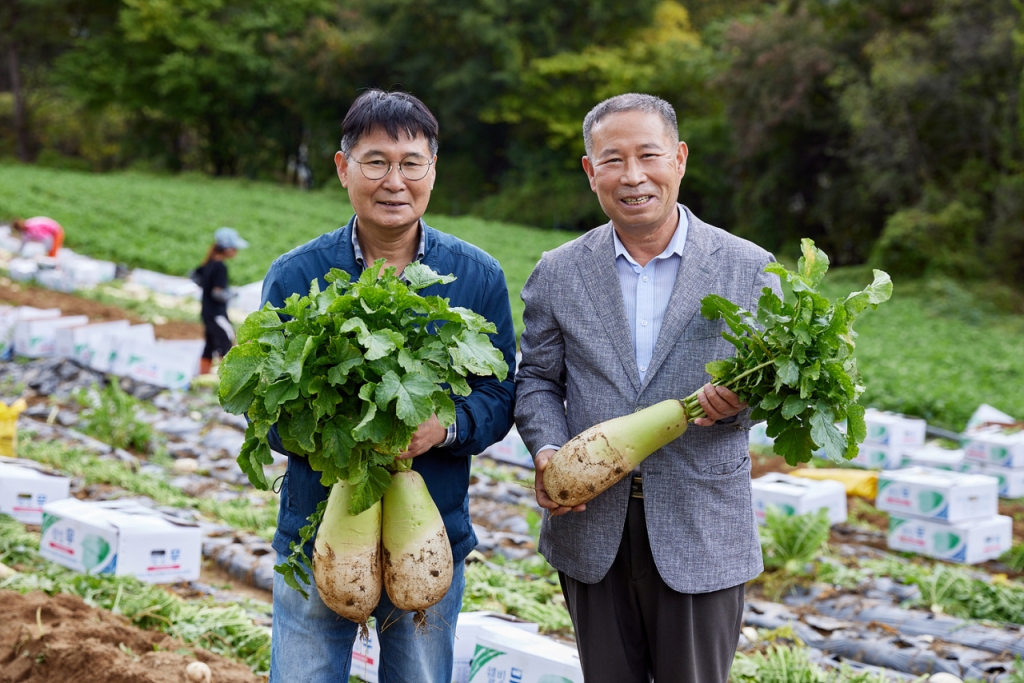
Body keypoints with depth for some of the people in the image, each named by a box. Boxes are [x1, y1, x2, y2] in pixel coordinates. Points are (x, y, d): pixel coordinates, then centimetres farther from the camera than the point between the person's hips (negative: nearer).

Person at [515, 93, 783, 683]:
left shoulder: (749, 269, -2)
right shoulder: (558, 274, 4)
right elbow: (537, 380, 9)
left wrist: (739, 402, -19)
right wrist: (547, 449, -10)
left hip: (702, 536, -2)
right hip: (591, 531, 2)